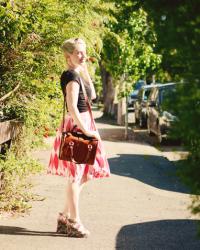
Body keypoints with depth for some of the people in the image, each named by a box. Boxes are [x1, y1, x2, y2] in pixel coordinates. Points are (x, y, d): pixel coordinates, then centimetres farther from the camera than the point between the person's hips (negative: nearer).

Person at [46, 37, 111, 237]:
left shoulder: (78, 74, 14)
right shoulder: (71, 75, -16)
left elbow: (92, 96, 19)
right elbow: (72, 106, -23)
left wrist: (85, 70, 14)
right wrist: (86, 130, -21)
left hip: (84, 123, 10)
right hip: (77, 125, -10)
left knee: (85, 174, 15)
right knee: (75, 175, -3)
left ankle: (65, 216, 21)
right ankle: (74, 221, 4)